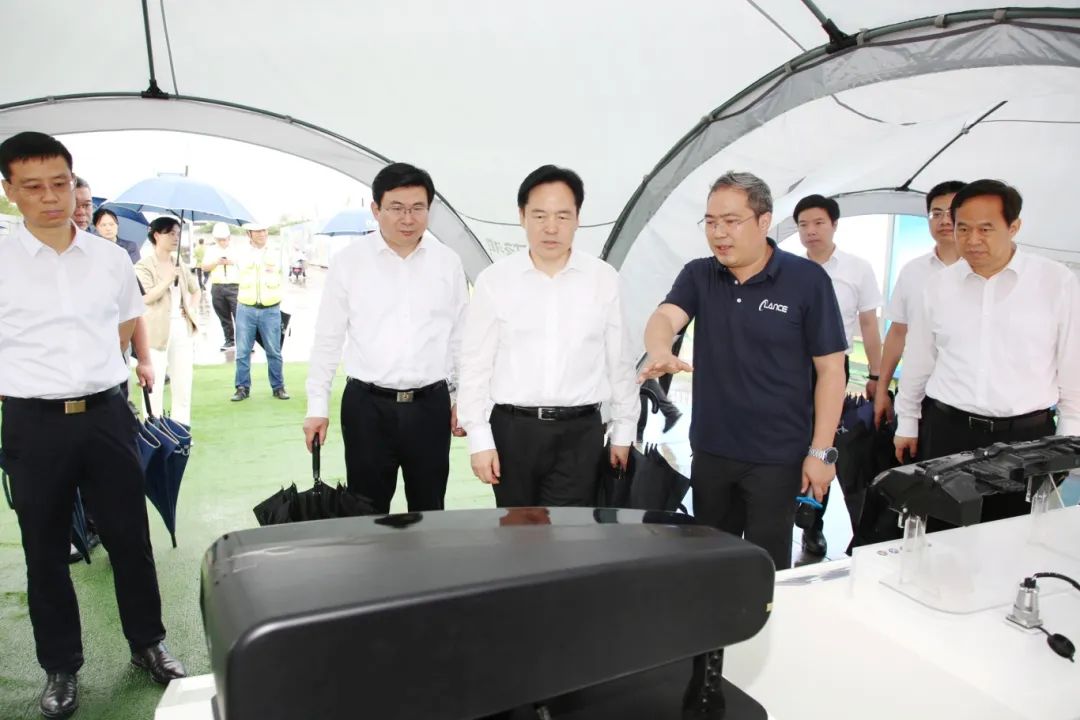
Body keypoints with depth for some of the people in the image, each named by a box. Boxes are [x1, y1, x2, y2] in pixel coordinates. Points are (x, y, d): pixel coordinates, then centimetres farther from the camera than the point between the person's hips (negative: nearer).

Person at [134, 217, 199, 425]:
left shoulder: (180, 265, 14)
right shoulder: (144, 266, -4)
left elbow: (195, 290, 27)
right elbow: (145, 298, -16)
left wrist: (193, 310, 11)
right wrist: (168, 280, -21)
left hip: (182, 329, 6)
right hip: (157, 331, -6)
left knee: (183, 385, 8)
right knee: (154, 386, -3)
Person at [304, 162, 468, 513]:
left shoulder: (448, 262, 2)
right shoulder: (349, 261, -3)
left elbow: (460, 336, 9)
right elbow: (327, 339, 2)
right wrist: (317, 406, 2)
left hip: (431, 404, 1)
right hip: (366, 405, -1)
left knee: (429, 509, 14)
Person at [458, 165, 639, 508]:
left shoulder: (604, 279, 0)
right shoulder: (494, 280, -2)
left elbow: (620, 361, 7)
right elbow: (475, 365, 0)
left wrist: (624, 430, 10)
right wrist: (479, 438, -3)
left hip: (580, 432, 0)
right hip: (512, 429, 0)